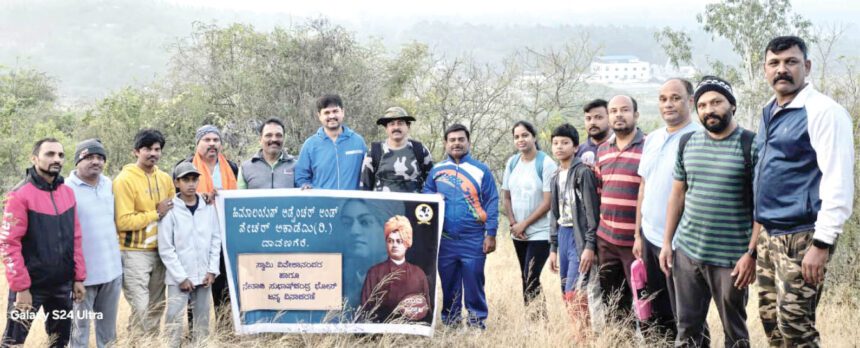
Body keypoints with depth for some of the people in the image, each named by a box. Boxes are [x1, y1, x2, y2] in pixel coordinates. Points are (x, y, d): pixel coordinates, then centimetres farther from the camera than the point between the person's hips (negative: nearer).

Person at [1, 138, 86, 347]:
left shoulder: (68, 193, 6)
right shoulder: (20, 195, -12)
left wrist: (79, 277, 6)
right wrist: (20, 287, -17)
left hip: (62, 284, 6)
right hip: (30, 285, -5)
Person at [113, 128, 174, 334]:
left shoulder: (165, 178, 8)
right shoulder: (124, 180, -11)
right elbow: (123, 222, -18)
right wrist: (156, 214, -13)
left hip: (160, 251, 6)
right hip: (134, 253, -6)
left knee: (157, 306, 12)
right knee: (140, 308, -10)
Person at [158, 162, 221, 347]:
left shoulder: (208, 207, 5)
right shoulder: (170, 210, -6)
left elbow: (216, 239, 7)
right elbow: (165, 249, -7)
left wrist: (212, 270, -1)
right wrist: (181, 277, -10)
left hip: (203, 276, 4)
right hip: (178, 278, -3)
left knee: (202, 320, 9)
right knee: (175, 320, -8)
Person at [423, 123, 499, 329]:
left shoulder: (481, 170, 2)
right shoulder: (436, 171, 10)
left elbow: (492, 203, -1)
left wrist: (491, 234, -7)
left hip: (474, 240, -2)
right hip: (444, 240, 3)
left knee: (474, 283, 1)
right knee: (448, 284, 10)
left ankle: (477, 323, 11)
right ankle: (449, 321, 21)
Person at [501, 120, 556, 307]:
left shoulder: (546, 163, -11)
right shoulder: (512, 162, 6)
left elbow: (548, 201, -14)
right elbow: (506, 197, 11)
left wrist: (524, 224, -11)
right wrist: (513, 224, -2)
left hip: (540, 233, -6)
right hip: (518, 233, 6)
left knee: (530, 280, -10)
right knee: (527, 279, 10)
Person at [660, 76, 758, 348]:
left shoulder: (751, 145, -8)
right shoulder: (687, 143, 7)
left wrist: (752, 254, -15)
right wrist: (667, 242, 8)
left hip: (731, 258, -4)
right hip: (687, 251, 4)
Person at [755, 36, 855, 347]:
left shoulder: (823, 111, -13)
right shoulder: (770, 113, 13)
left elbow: (839, 184, -19)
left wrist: (822, 243, -22)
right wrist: (761, 229, 17)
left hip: (800, 236, -8)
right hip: (768, 233, 8)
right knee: (770, 319, 13)